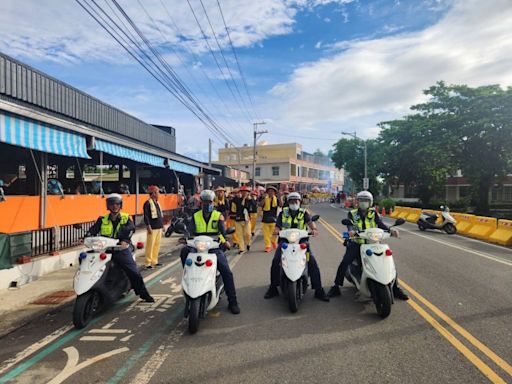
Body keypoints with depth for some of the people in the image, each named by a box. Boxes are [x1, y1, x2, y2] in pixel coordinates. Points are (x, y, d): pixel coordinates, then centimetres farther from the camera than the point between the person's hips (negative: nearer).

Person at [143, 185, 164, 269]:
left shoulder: (157, 202, 15)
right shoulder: (148, 203, -10)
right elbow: (146, 216, -15)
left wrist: (162, 225, 21)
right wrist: (148, 227, -20)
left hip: (159, 227, 8)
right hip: (153, 228, -8)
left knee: (157, 245, 13)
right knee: (150, 245, -4)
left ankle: (155, 261, 22)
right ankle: (148, 263, 3)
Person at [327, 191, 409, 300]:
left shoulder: (373, 213, 7)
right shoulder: (352, 213, 3)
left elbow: (380, 224, -8)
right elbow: (350, 224, -17)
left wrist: (390, 230, -29)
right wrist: (351, 230, -41)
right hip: (356, 243, -1)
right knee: (345, 262, -19)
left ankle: (395, 288, 11)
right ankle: (336, 287, -6)